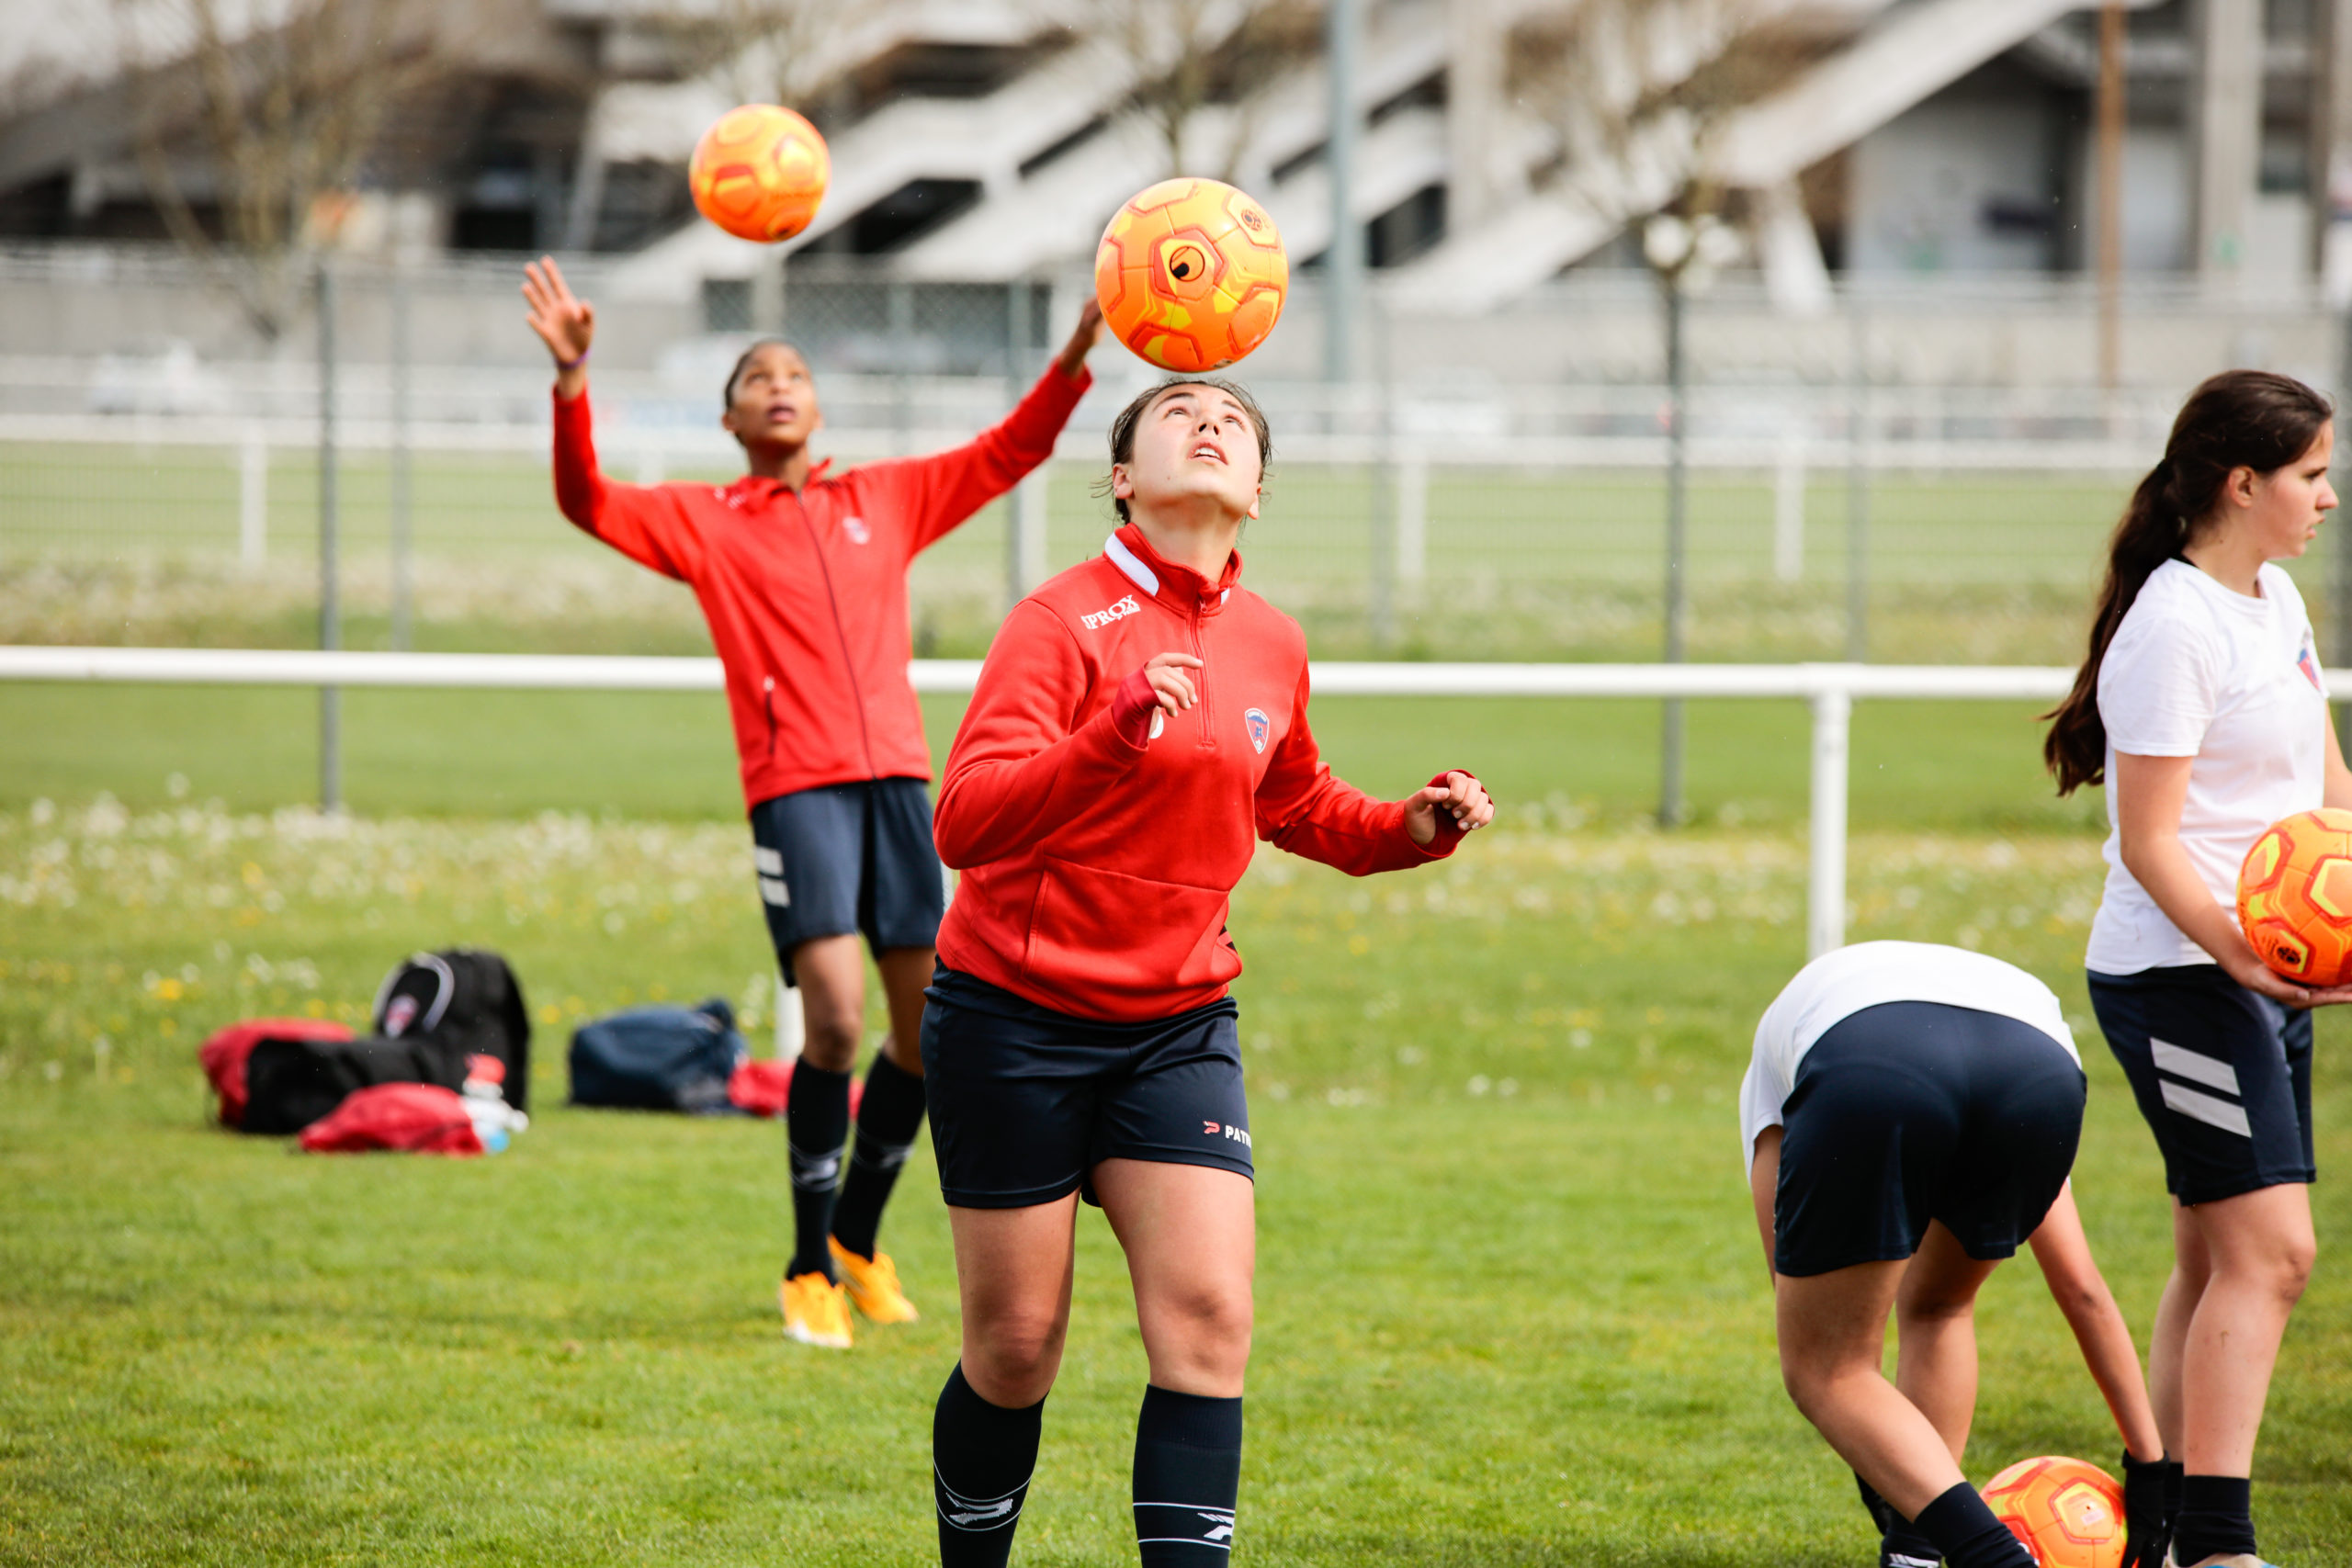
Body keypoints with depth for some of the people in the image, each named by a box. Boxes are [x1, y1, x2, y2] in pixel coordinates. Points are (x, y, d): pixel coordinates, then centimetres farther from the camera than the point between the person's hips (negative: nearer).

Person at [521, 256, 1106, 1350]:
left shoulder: (885, 499, 20)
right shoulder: (702, 521, 11)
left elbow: (1008, 453, 21)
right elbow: (588, 503, -3)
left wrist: (1076, 357, 8)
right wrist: (572, 381, -16)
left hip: (898, 777, 4)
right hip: (795, 786, -4)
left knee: (929, 1026, 1)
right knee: (834, 1020, -16)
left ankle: (858, 1240, 22)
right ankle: (810, 1270, -3)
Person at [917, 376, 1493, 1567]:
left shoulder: (1271, 645, 4)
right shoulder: (1065, 619, -13)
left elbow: (1292, 801, 25)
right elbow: (965, 822, -25)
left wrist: (1410, 830, 5)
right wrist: (1114, 734, -40)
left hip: (1176, 1022, 4)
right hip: (1018, 1013, -4)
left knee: (1207, 1313, -12)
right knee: (1015, 1345, 3)